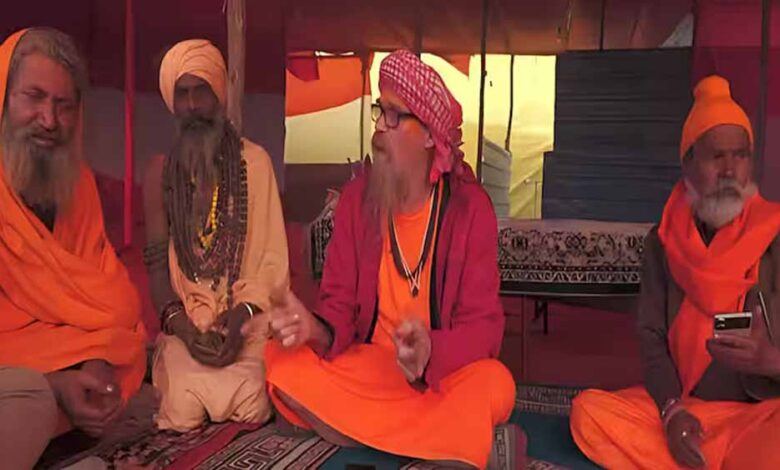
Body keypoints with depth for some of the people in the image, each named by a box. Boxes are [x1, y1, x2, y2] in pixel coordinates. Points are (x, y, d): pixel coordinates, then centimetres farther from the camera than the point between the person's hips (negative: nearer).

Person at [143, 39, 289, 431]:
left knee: (249, 408, -23)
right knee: (183, 414, -20)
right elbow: (156, 260, 4)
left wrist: (240, 315, -16)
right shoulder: (161, 170, 8)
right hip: (185, 323, 1)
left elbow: (272, 254, -1)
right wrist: (183, 326, -12)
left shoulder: (254, 161, 4)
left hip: (245, 320, -1)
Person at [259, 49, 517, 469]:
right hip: (365, 368, 3)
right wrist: (315, 331, -27)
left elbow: (483, 324, -14)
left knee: (493, 387, -32)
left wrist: (430, 352, -35)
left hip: (443, 374, -3)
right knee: (280, 360, -21)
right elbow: (340, 306, -3)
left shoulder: (470, 207, -11)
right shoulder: (356, 197, -3)